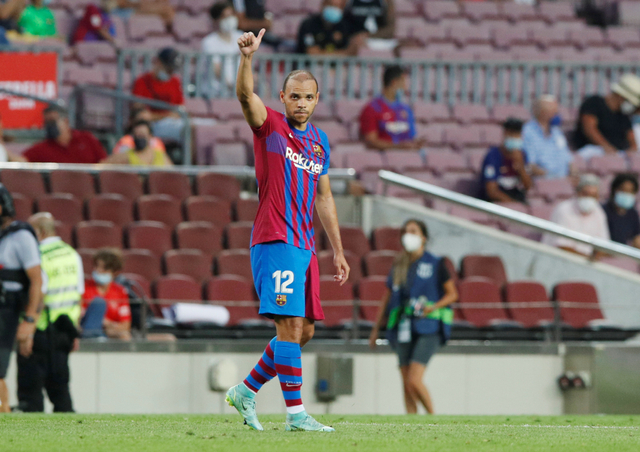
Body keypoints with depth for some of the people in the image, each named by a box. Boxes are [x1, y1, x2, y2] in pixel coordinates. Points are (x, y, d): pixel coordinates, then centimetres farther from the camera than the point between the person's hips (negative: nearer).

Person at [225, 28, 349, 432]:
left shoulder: (319, 141, 17)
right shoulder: (270, 125, -2)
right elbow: (246, 96, -23)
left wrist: (339, 250, 22)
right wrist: (247, 58, -41)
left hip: (304, 244, 7)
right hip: (275, 241, -7)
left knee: (303, 331, 9)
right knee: (290, 326, -13)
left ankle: (246, 391, 21)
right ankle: (296, 413, -12)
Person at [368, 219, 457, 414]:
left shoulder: (435, 264, 2)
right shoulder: (398, 267, 15)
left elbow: (452, 294, 5)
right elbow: (387, 298, 21)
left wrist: (434, 307, -13)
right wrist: (376, 329, 19)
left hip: (427, 329, -5)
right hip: (403, 330, 5)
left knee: (414, 381, -17)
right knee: (406, 385, 2)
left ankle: (432, 417, 2)